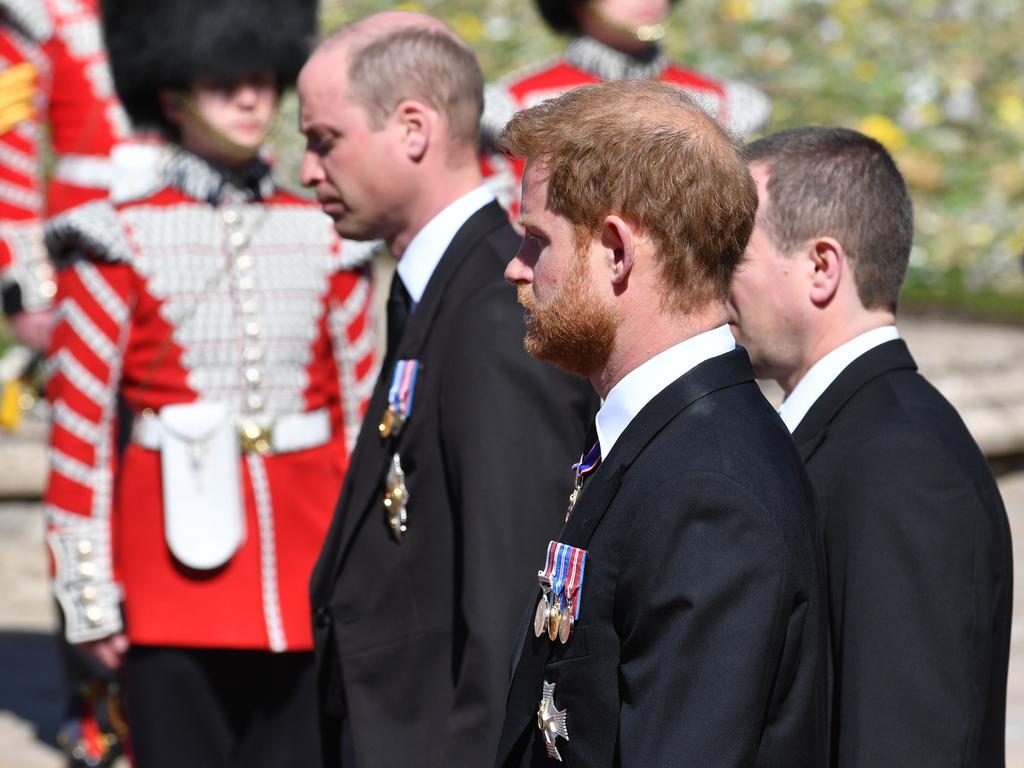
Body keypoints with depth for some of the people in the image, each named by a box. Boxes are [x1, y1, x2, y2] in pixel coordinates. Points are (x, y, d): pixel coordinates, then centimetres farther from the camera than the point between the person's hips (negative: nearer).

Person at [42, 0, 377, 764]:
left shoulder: (325, 239, 9)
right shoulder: (121, 245, -2)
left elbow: (361, 416, 12)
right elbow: (78, 433, -3)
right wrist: (90, 597, -5)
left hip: (307, 586, 3)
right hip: (175, 574, -3)